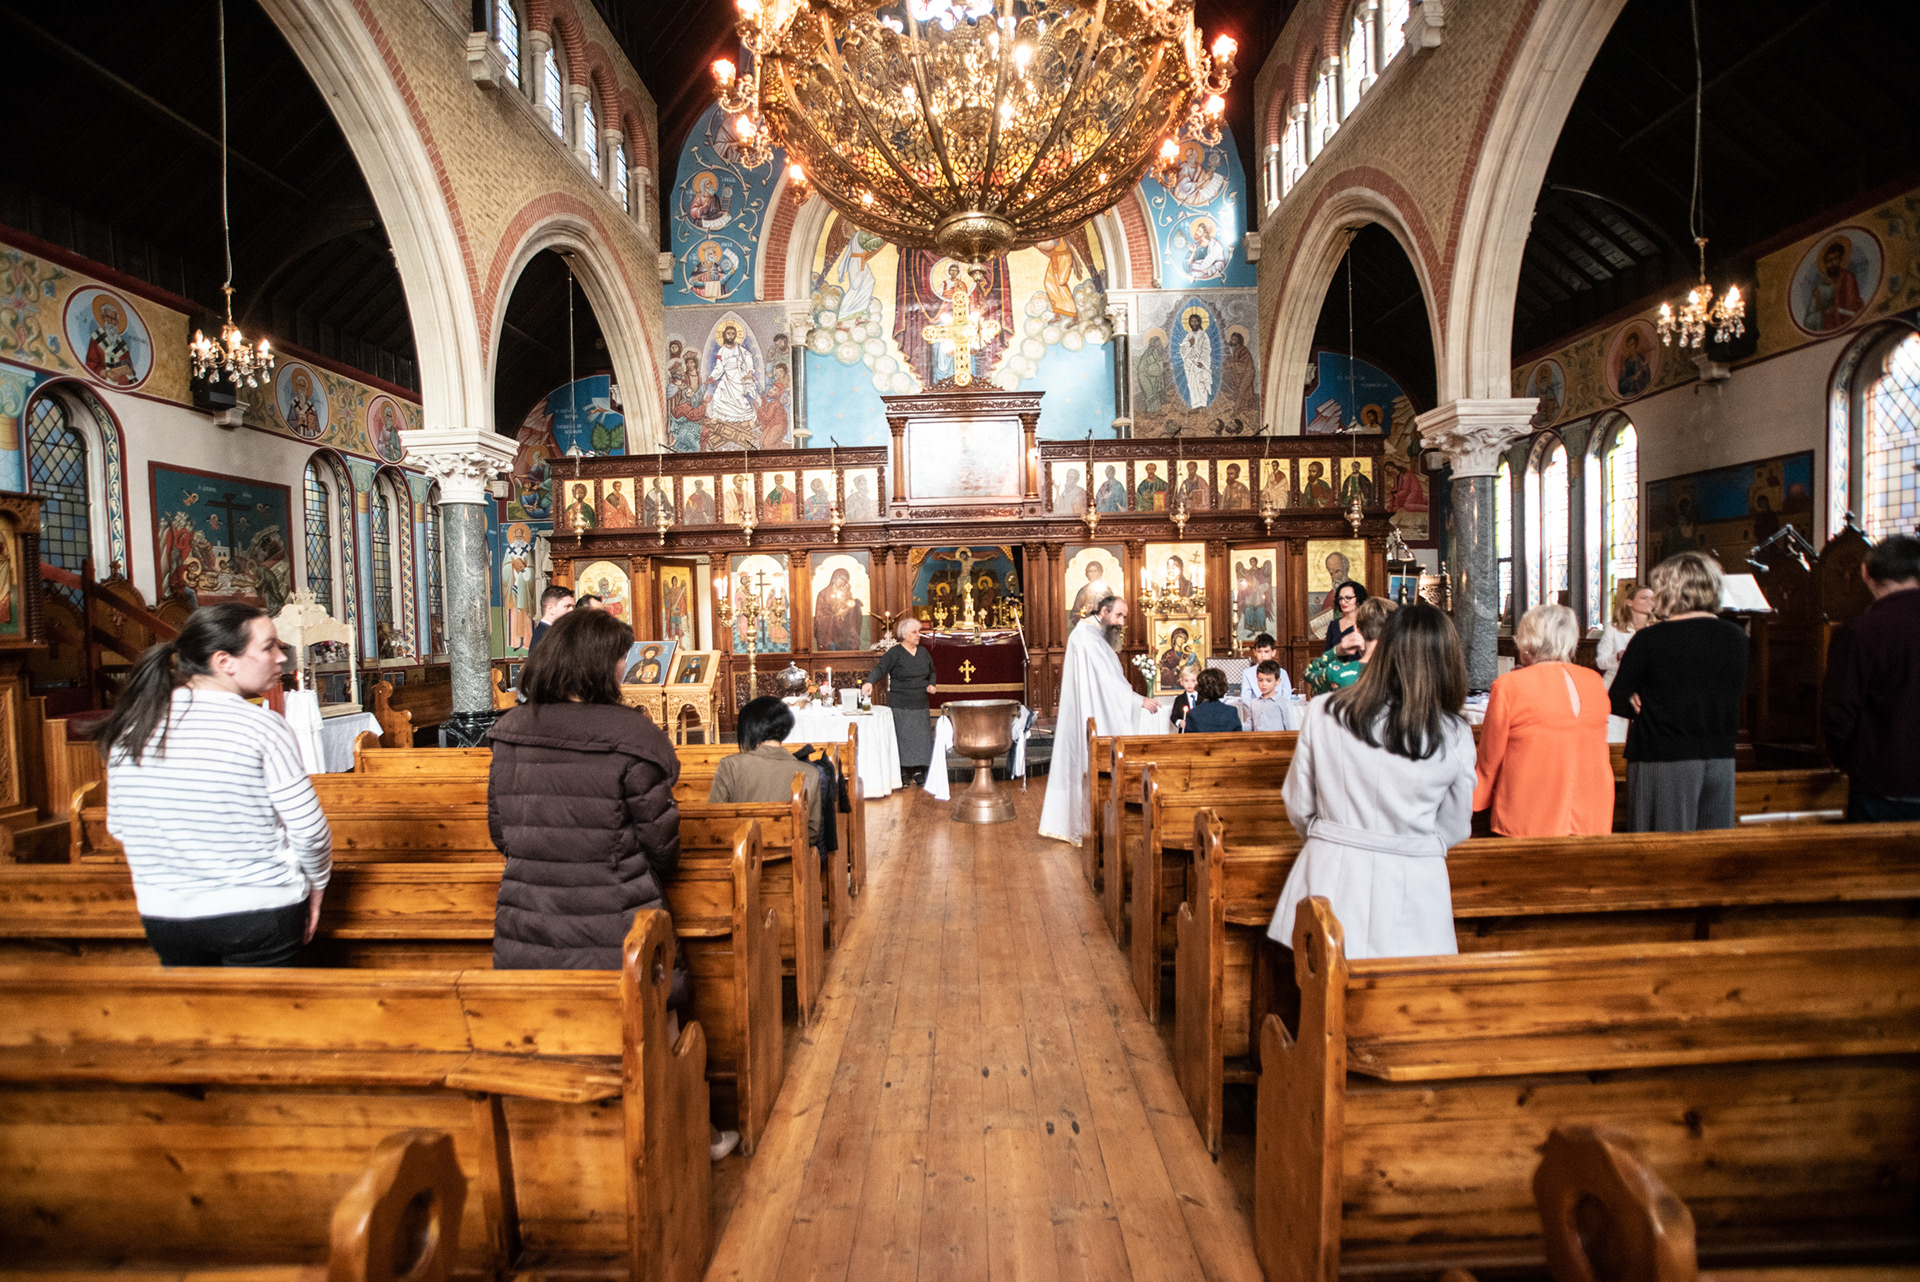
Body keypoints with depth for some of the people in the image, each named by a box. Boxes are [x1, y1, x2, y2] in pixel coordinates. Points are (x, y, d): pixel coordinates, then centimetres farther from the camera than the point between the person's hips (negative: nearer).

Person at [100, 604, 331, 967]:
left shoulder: (130, 727, -1)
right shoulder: (261, 727, -17)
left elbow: (119, 824, 9)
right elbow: (309, 829, -15)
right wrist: (317, 884, 3)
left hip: (165, 917, 5)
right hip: (261, 913, -5)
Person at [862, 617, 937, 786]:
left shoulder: (924, 653, 11)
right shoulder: (894, 653, -7)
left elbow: (932, 672, 26)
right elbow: (880, 669, -18)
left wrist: (931, 684, 7)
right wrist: (869, 682, -36)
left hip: (920, 705, 5)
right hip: (900, 706, -5)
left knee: (921, 738, 5)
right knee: (903, 738, -6)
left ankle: (918, 772, 12)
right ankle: (901, 775, 2)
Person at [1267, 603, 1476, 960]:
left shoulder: (1322, 713, -7)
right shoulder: (1455, 736, -8)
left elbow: (1298, 807, 1)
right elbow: (1454, 830, 5)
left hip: (1331, 879, 1)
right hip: (1409, 889, 0)